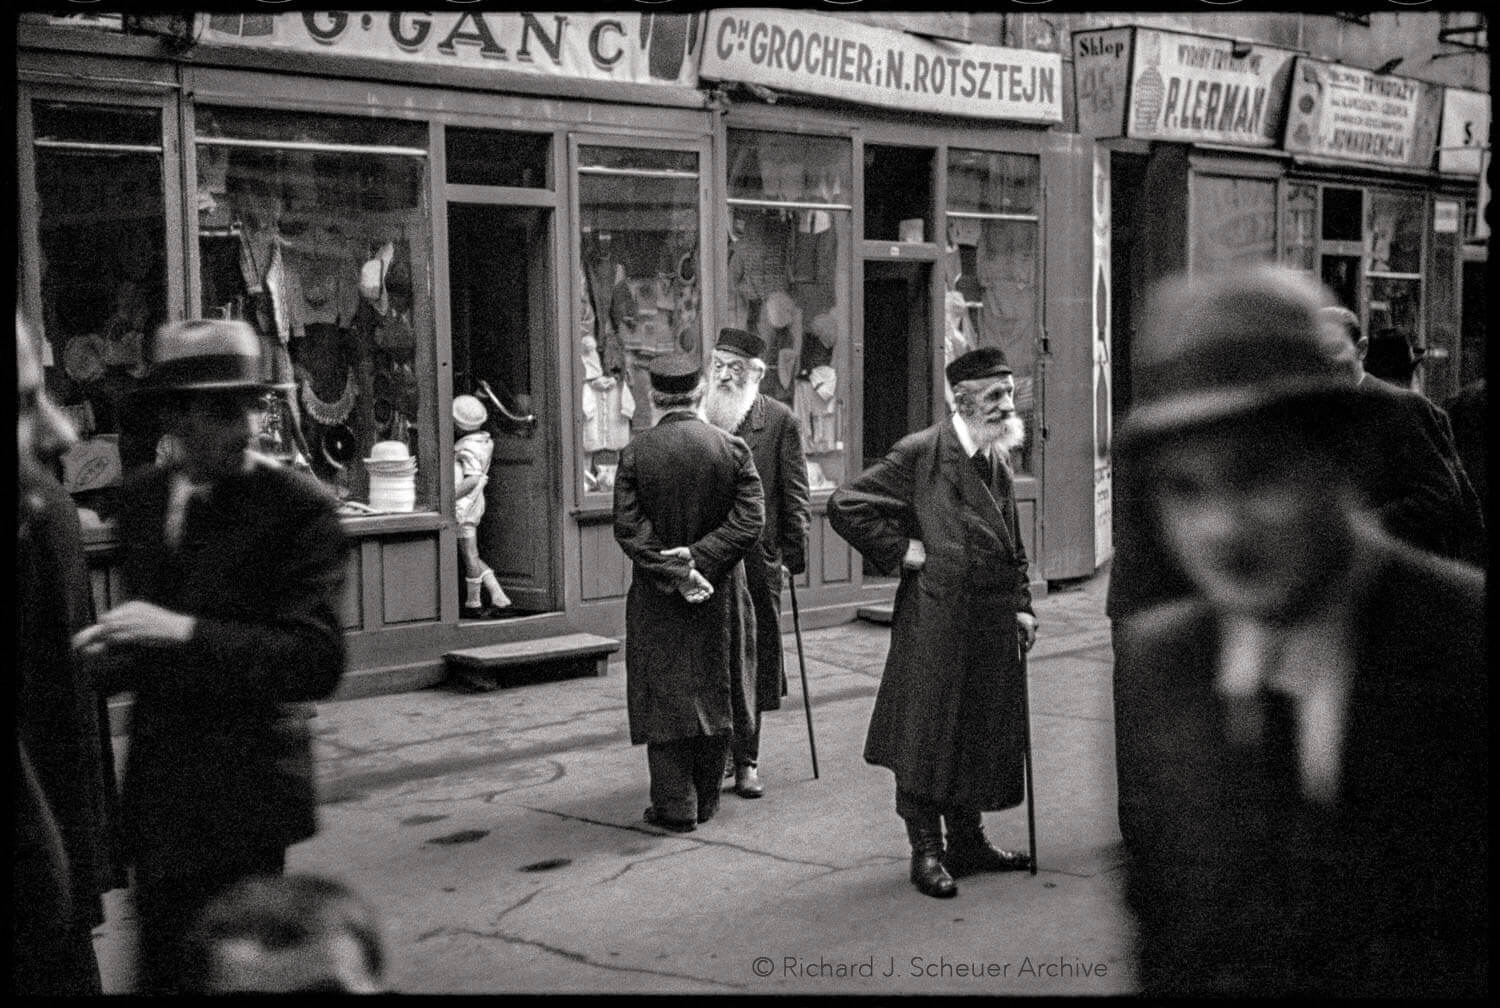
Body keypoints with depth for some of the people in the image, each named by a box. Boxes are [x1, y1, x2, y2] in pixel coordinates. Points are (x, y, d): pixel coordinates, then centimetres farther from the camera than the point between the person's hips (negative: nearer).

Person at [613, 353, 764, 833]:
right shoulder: (731, 448, -4)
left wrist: (672, 572, -13)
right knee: (713, 695, 14)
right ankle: (706, 799, 22)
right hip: (720, 593, 2)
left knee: (665, 698, 6)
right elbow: (749, 519, -10)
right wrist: (699, 559, -12)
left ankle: (676, 805, 7)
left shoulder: (635, 452, -8)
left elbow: (628, 527, -13)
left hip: (657, 599, -2)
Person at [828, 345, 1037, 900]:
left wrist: (1021, 606, 14)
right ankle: (926, 850, 10)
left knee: (981, 735, 13)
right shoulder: (921, 453, -9)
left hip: (992, 626, 7)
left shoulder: (998, 464, 14)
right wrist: (898, 550, -13)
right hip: (934, 623, -7)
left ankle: (967, 841, 27)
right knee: (927, 734, -1)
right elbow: (845, 505, -12)